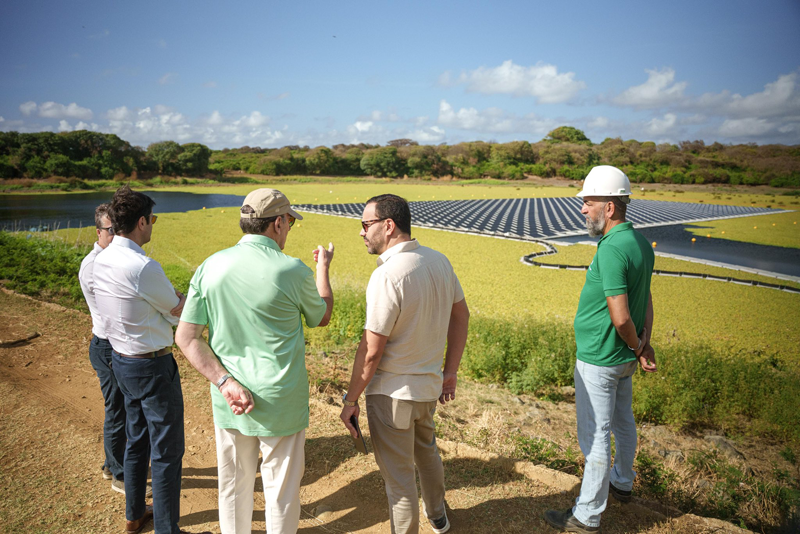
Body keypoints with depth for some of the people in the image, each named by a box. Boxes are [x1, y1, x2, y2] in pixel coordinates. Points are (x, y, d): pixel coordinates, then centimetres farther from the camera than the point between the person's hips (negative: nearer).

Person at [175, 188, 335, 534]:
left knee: (233, 483, 23)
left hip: (228, 401, 4)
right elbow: (321, 317, 4)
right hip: (281, 402, -4)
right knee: (282, 488, 15)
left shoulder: (211, 266, -5)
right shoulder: (293, 271, -16)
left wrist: (225, 383, -9)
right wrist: (323, 268, 17)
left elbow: (186, 337, -6)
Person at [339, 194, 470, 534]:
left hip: (392, 393, -9)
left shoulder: (387, 275, -26)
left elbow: (371, 352, -23)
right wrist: (450, 372, 16)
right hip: (429, 384, 9)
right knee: (426, 448, 31)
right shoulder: (438, 261, -2)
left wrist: (351, 400, -10)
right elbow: (461, 315, 8)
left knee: (398, 475, 10)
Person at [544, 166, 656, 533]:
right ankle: (622, 483, 47)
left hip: (599, 360, -10)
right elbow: (646, 302, 7)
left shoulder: (610, 250, -26)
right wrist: (645, 343, 1)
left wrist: (638, 349, -10)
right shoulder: (640, 242, 5)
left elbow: (621, 318, -26)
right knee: (622, 422, 26)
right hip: (623, 358, 10)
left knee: (595, 437, 2)